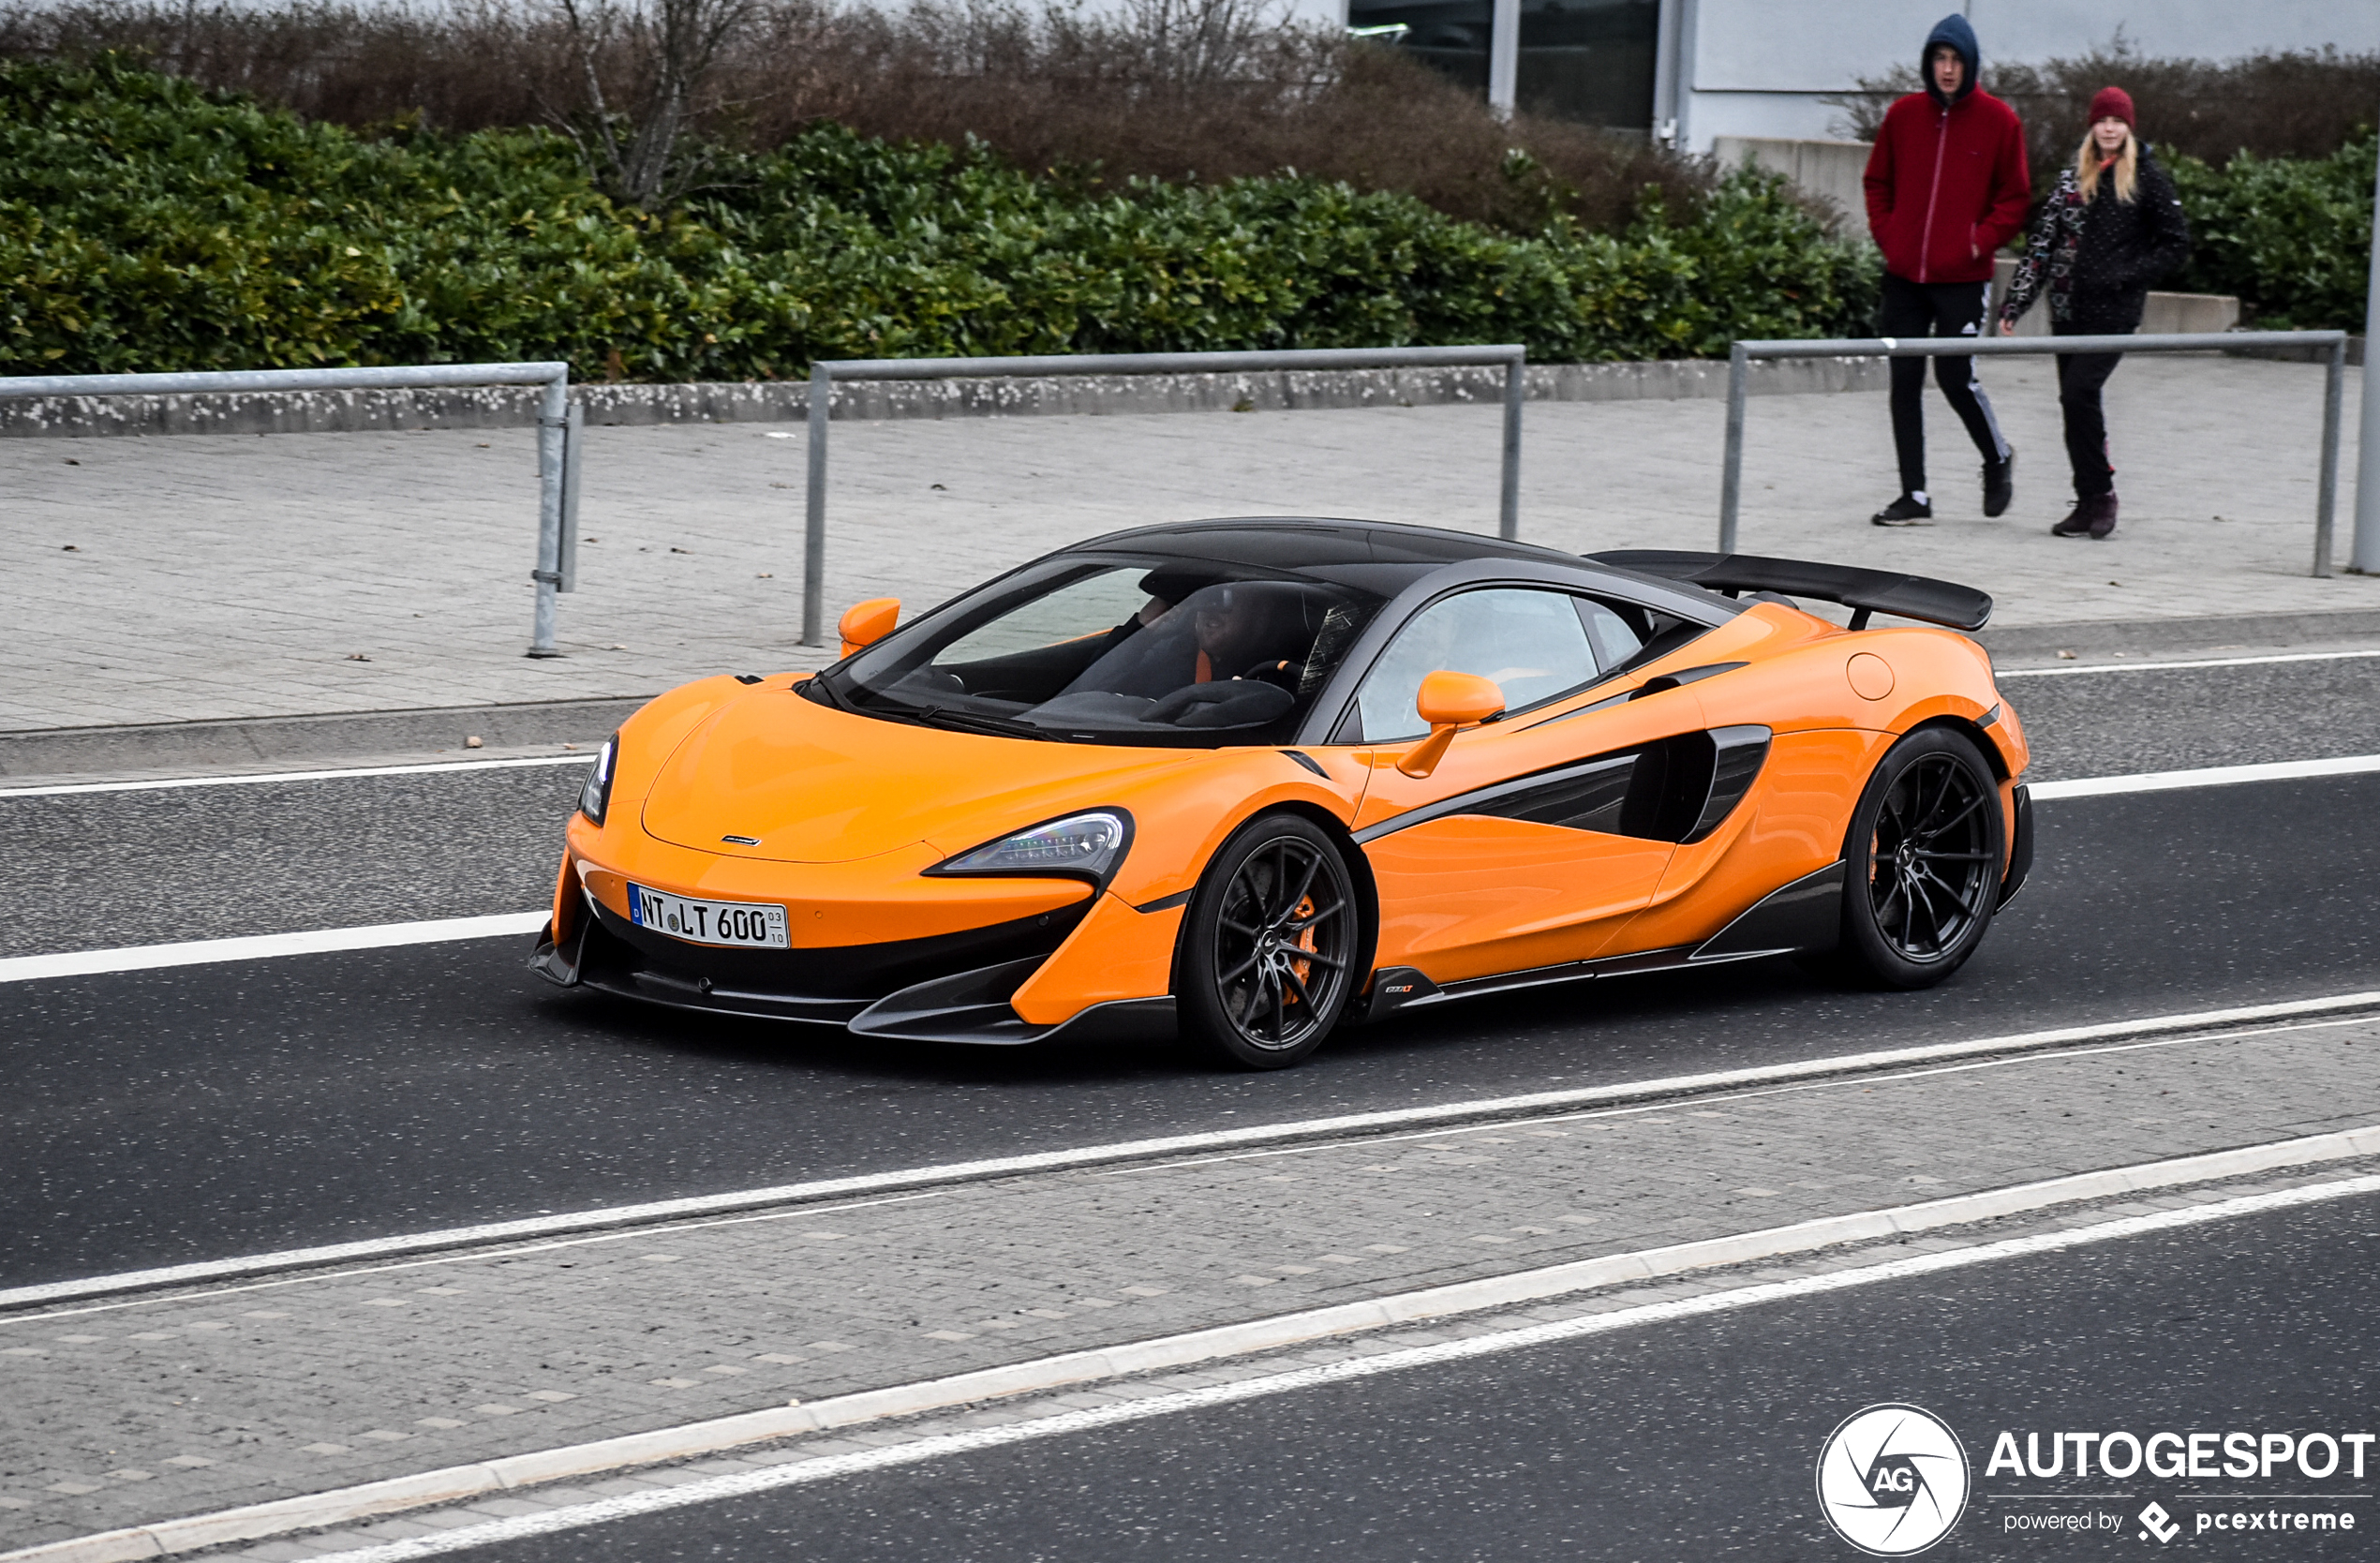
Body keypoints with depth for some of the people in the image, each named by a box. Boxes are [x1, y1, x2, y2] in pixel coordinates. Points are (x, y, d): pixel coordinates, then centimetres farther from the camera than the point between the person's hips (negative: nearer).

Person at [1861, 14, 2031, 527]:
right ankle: (1914, 497, 9)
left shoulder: (1997, 120, -2)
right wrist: (1886, 233, 3)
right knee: (1905, 381, 2)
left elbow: (2015, 198, 2)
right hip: (1904, 274, 4)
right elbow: (1878, 182, 16)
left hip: (1962, 278, -3)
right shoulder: (1904, 115, 5)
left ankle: (1998, 459, 23)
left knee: (1956, 374, -7)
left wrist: (1980, 242, -9)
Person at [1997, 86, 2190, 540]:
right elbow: (2042, 241, 11)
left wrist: (2125, 276, -10)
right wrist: (2016, 303, 6)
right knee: (2074, 399, 4)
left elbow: (2176, 242, 1)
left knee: (2079, 391, -17)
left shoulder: (2148, 178, 0)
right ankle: (2091, 503, 12)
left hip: (2113, 310, -5)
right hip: (2068, 308, 5)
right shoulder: (2074, 176, 12)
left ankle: (2100, 494, -4)